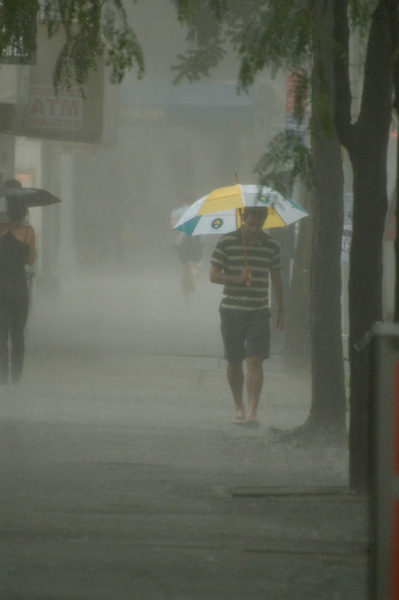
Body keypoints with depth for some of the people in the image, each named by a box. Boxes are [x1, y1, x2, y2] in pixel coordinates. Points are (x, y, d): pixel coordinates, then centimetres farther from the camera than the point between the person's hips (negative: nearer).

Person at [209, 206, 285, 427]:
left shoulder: (271, 245, 6)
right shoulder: (226, 242, -2)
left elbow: (276, 279, 16)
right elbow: (214, 275, -3)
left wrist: (281, 310, 18)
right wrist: (237, 278, -19)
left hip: (259, 312, 0)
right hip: (231, 311, 0)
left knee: (255, 361, -11)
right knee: (234, 362, 8)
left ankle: (252, 412, -16)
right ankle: (239, 407, 24)